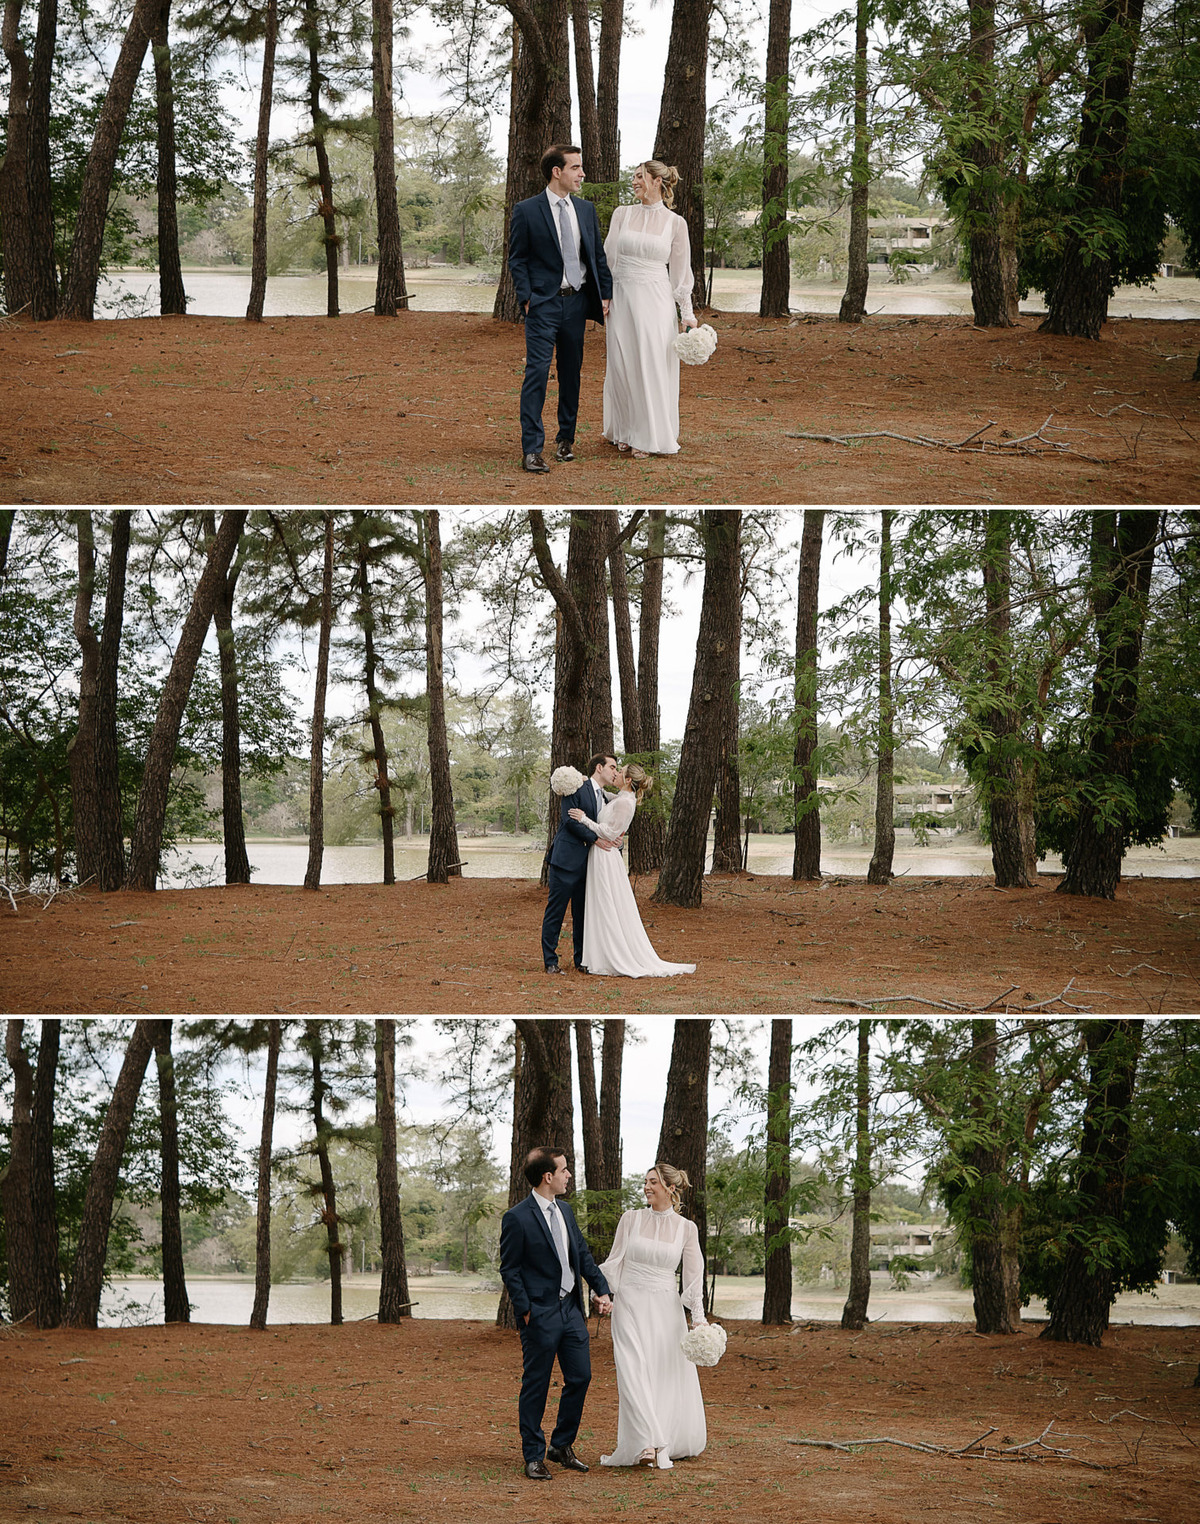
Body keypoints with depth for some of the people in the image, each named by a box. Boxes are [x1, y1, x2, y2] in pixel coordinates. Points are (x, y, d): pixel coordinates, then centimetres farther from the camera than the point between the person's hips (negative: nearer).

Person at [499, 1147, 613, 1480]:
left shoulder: (565, 1211, 11)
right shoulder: (517, 1218, -12)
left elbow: (583, 1254, 17)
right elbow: (509, 1270, -10)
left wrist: (602, 1290, 7)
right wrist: (526, 1312, -14)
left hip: (571, 1310, 7)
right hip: (540, 1315, -7)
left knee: (580, 1377, 8)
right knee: (536, 1386, 1)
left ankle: (562, 1446, 24)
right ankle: (533, 1457, 9)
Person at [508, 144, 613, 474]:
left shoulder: (586, 210, 10)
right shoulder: (526, 211, -4)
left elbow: (598, 256, 15)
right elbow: (517, 260, -2)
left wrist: (605, 294, 7)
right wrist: (527, 298, -11)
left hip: (577, 301, 5)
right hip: (543, 302, -5)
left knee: (571, 372, 11)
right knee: (537, 372, -12)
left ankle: (566, 439, 25)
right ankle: (531, 449, -13)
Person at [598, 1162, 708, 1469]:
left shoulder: (686, 1228, 3)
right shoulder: (631, 1219, 4)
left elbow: (694, 1274, 3)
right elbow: (615, 1262, 6)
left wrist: (698, 1316, -6)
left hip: (666, 1308, 1)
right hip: (630, 1304, -1)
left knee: (671, 1379, 0)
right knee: (634, 1372, -15)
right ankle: (653, 1445, -23)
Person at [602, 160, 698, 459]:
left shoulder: (675, 223, 0)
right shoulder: (622, 214, 6)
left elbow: (681, 272, 4)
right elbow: (608, 258, 9)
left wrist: (688, 314, 2)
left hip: (655, 300, -2)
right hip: (622, 297, 2)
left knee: (652, 366, -3)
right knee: (623, 365, 5)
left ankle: (649, 437, 6)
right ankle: (626, 432, 17)